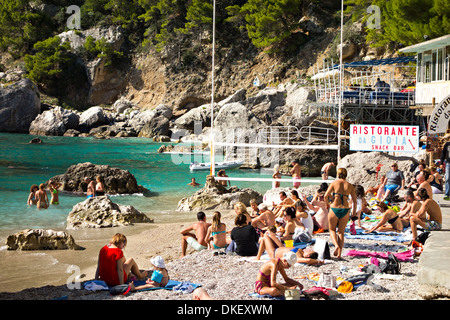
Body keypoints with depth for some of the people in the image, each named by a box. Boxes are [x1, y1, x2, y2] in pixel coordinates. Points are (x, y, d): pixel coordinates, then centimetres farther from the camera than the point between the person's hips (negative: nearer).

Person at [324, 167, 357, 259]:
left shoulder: (334, 183, -1)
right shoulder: (350, 186, 5)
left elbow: (326, 196, -6)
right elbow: (355, 201, 6)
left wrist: (327, 204, 13)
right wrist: (354, 211, 21)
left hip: (334, 209, -2)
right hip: (345, 210, 2)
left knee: (332, 230, 17)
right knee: (341, 232, 14)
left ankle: (336, 245, -10)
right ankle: (339, 253, 5)